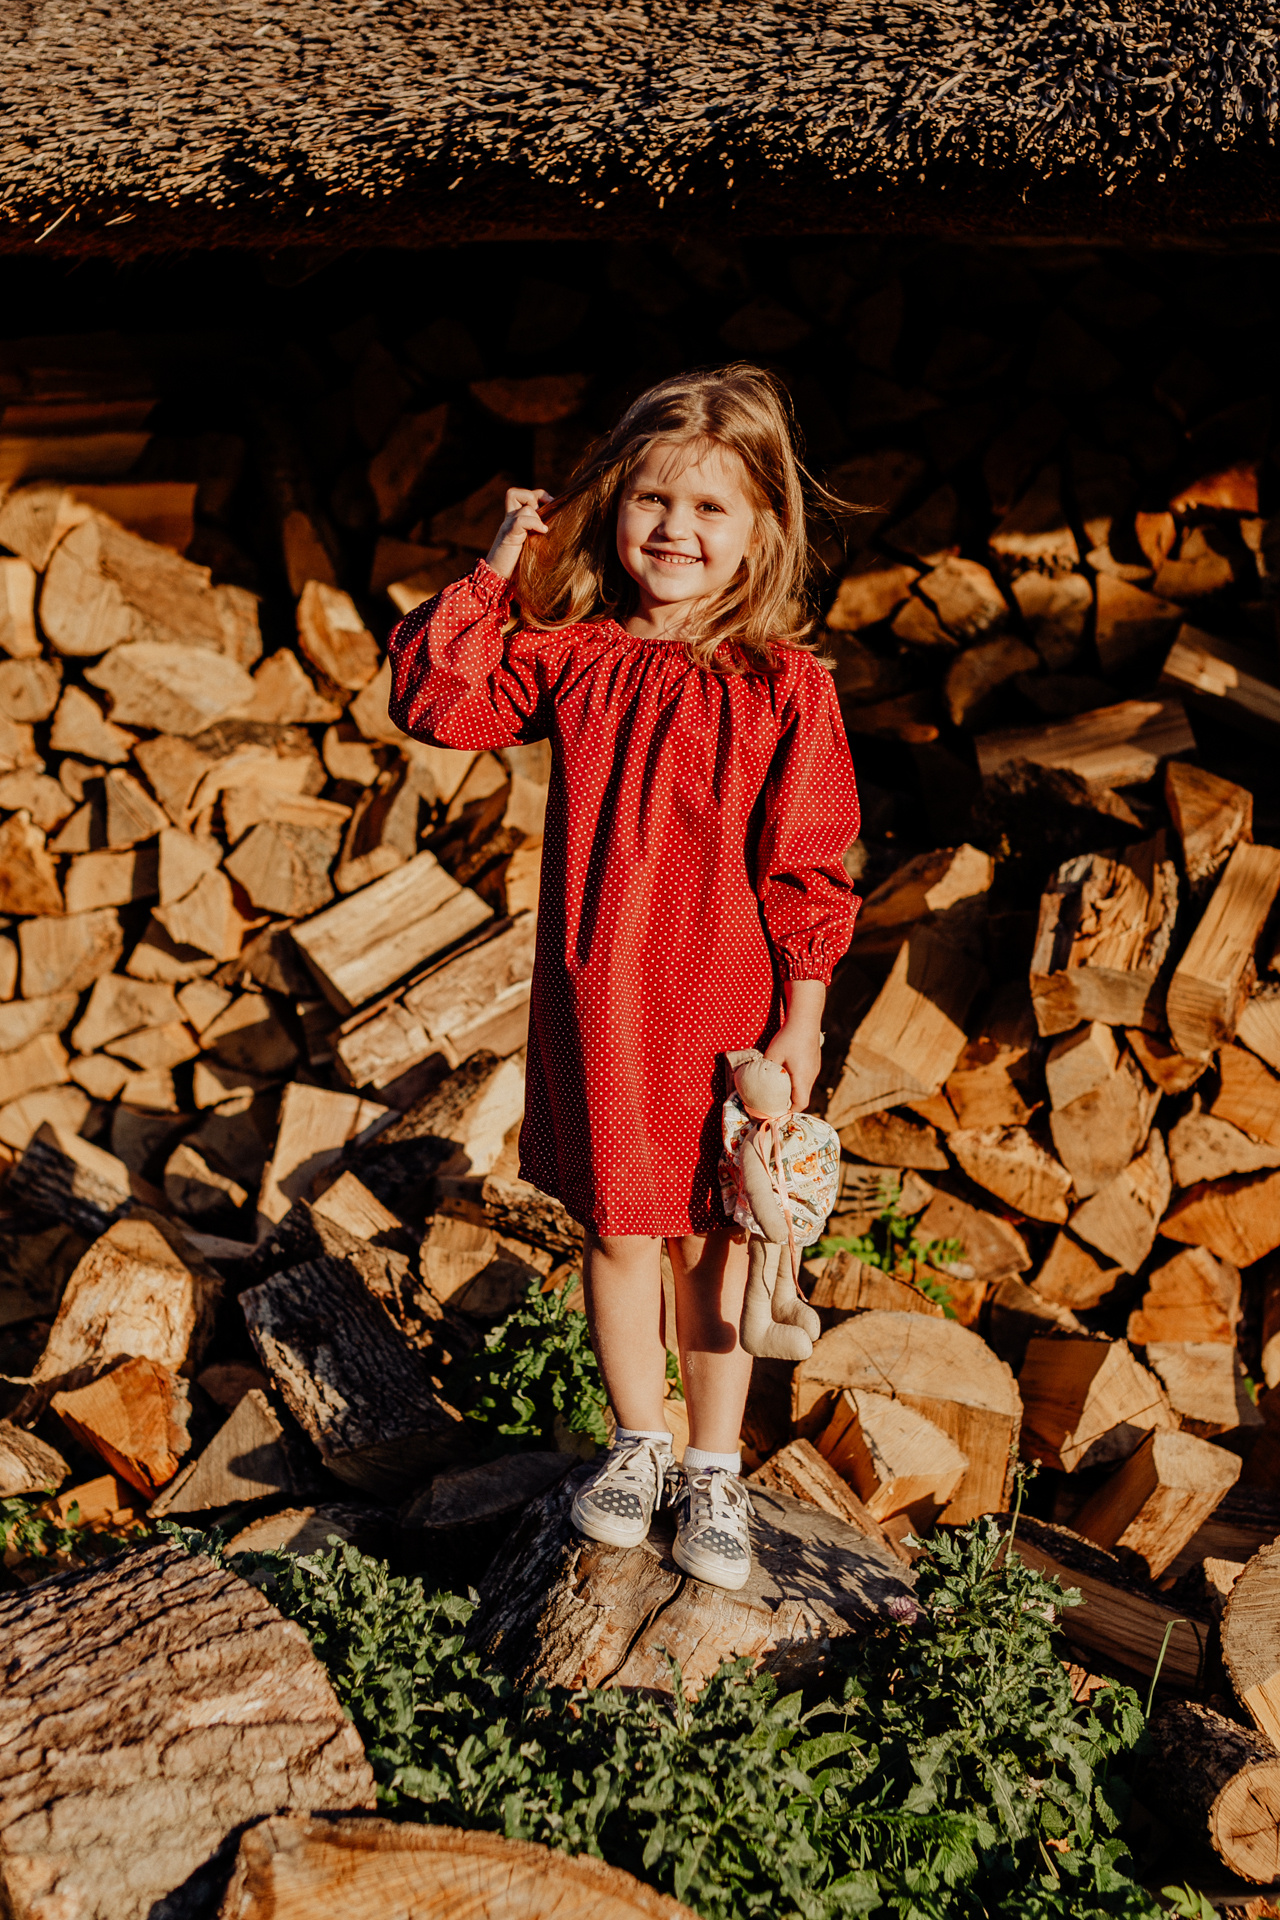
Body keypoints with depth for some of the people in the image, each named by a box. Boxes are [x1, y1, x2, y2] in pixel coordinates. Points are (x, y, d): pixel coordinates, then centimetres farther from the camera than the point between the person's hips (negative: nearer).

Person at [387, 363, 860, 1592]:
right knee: (614, 1230, 15)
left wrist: (801, 1019, -7)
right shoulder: (572, 653, 0)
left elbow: (808, 871, -7)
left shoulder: (783, 688, -10)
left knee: (713, 1240, 12)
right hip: (594, 1003, 3)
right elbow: (433, 700, 1)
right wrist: (497, 573, -6)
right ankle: (638, 1442, 36)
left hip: (728, 1008, -2)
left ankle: (715, 1468, 30)